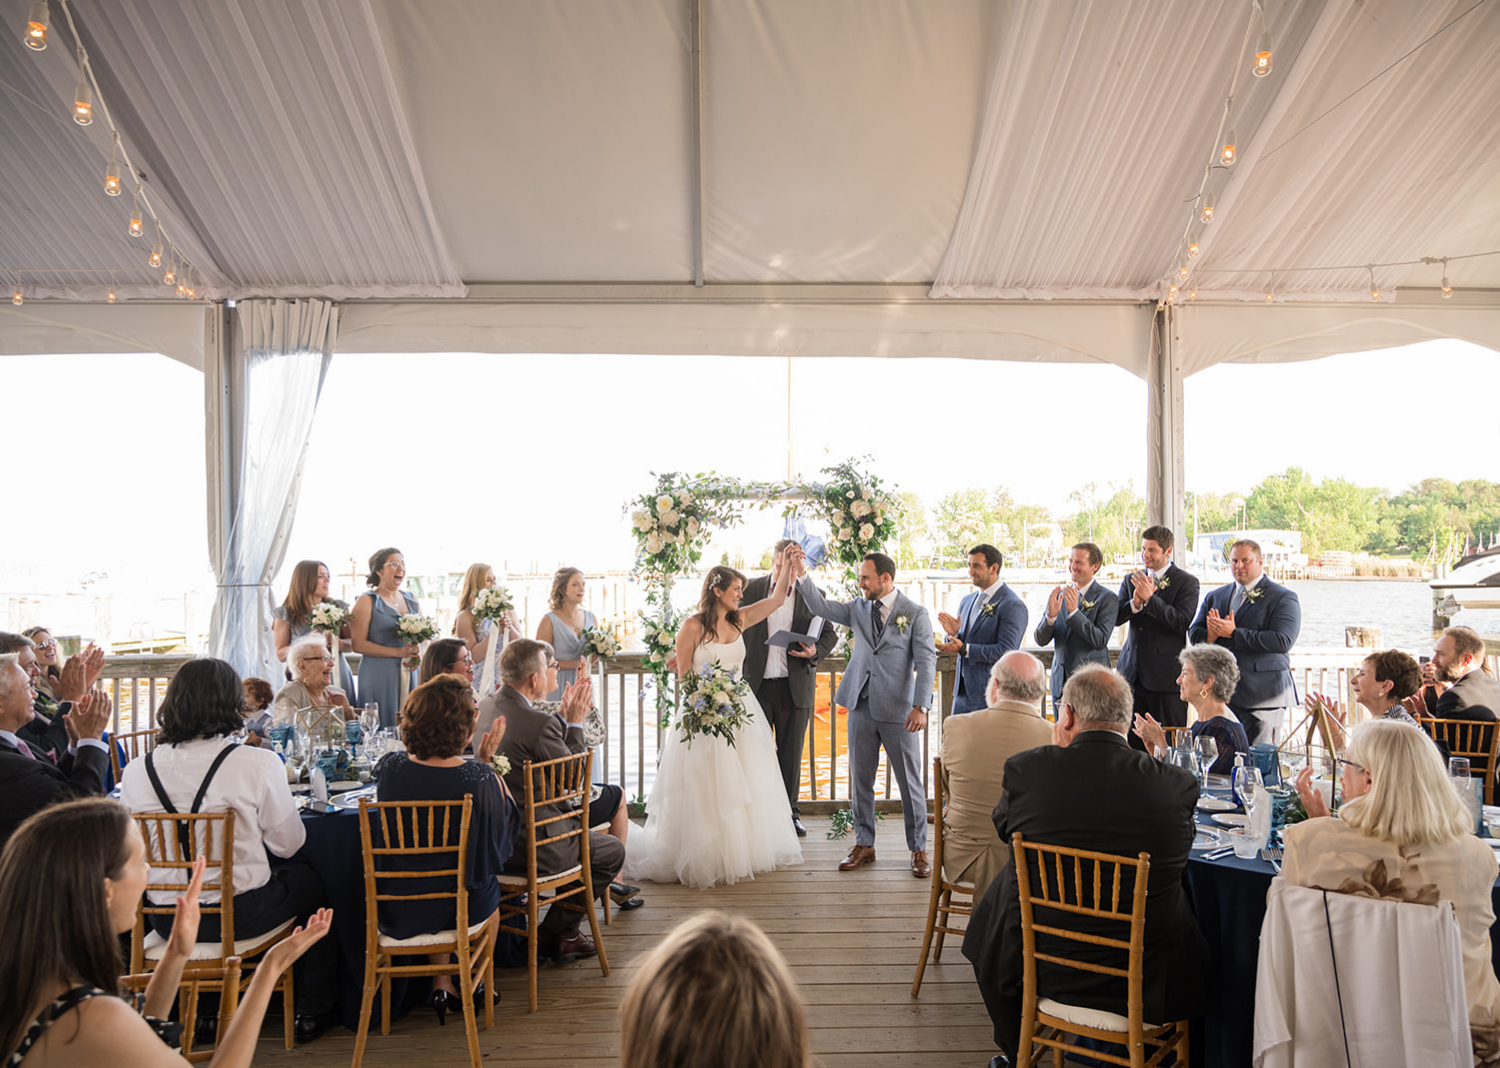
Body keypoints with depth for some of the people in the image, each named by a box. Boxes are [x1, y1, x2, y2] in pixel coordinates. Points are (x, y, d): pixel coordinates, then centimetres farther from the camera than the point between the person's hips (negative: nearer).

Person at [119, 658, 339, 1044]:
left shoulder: (136, 770, -5)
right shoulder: (257, 763, -18)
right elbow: (288, 844, -6)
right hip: (240, 916, -5)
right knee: (311, 881, 25)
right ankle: (313, 1009, 35)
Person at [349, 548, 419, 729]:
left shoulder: (412, 600, 14)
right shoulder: (366, 601, -1)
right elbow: (358, 644, -9)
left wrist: (417, 655, 0)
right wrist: (397, 652, -15)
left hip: (410, 674, 5)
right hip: (380, 677, -5)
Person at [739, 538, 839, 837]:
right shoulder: (751, 589, 3)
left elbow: (830, 633, 9)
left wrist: (815, 651, -12)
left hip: (796, 686, 0)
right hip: (757, 684, 0)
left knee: (791, 754, 8)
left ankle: (789, 813, 22)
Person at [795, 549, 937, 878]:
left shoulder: (916, 614, -4)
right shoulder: (859, 610, 10)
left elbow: (926, 662, -9)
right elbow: (821, 607, 8)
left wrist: (921, 706, -18)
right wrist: (802, 572, -3)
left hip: (898, 710, -4)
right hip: (861, 707, 5)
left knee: (910, 783, 4)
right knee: (860, 780, 10)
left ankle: (918, 850, 17)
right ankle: (864, 845, 23)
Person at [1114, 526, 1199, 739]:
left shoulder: (1187, 582, -2)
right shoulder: (1131, 580, 13)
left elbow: (1181, 623, -14)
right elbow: (1115, 618, 3)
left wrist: (1149, 598, -21)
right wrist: (1135, 604, -17)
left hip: (1166, 674, -4)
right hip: (1133, 672, 4)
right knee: (1132, 739, 7)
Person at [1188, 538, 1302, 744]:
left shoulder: (1284, 598, 1)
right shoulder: (1214, 597, 16)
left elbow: (1283, 641, -13)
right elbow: (1194, 634, 11)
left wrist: (1233, 633, -15)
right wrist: (1211, 634, -13)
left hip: (1262, 696, -4)